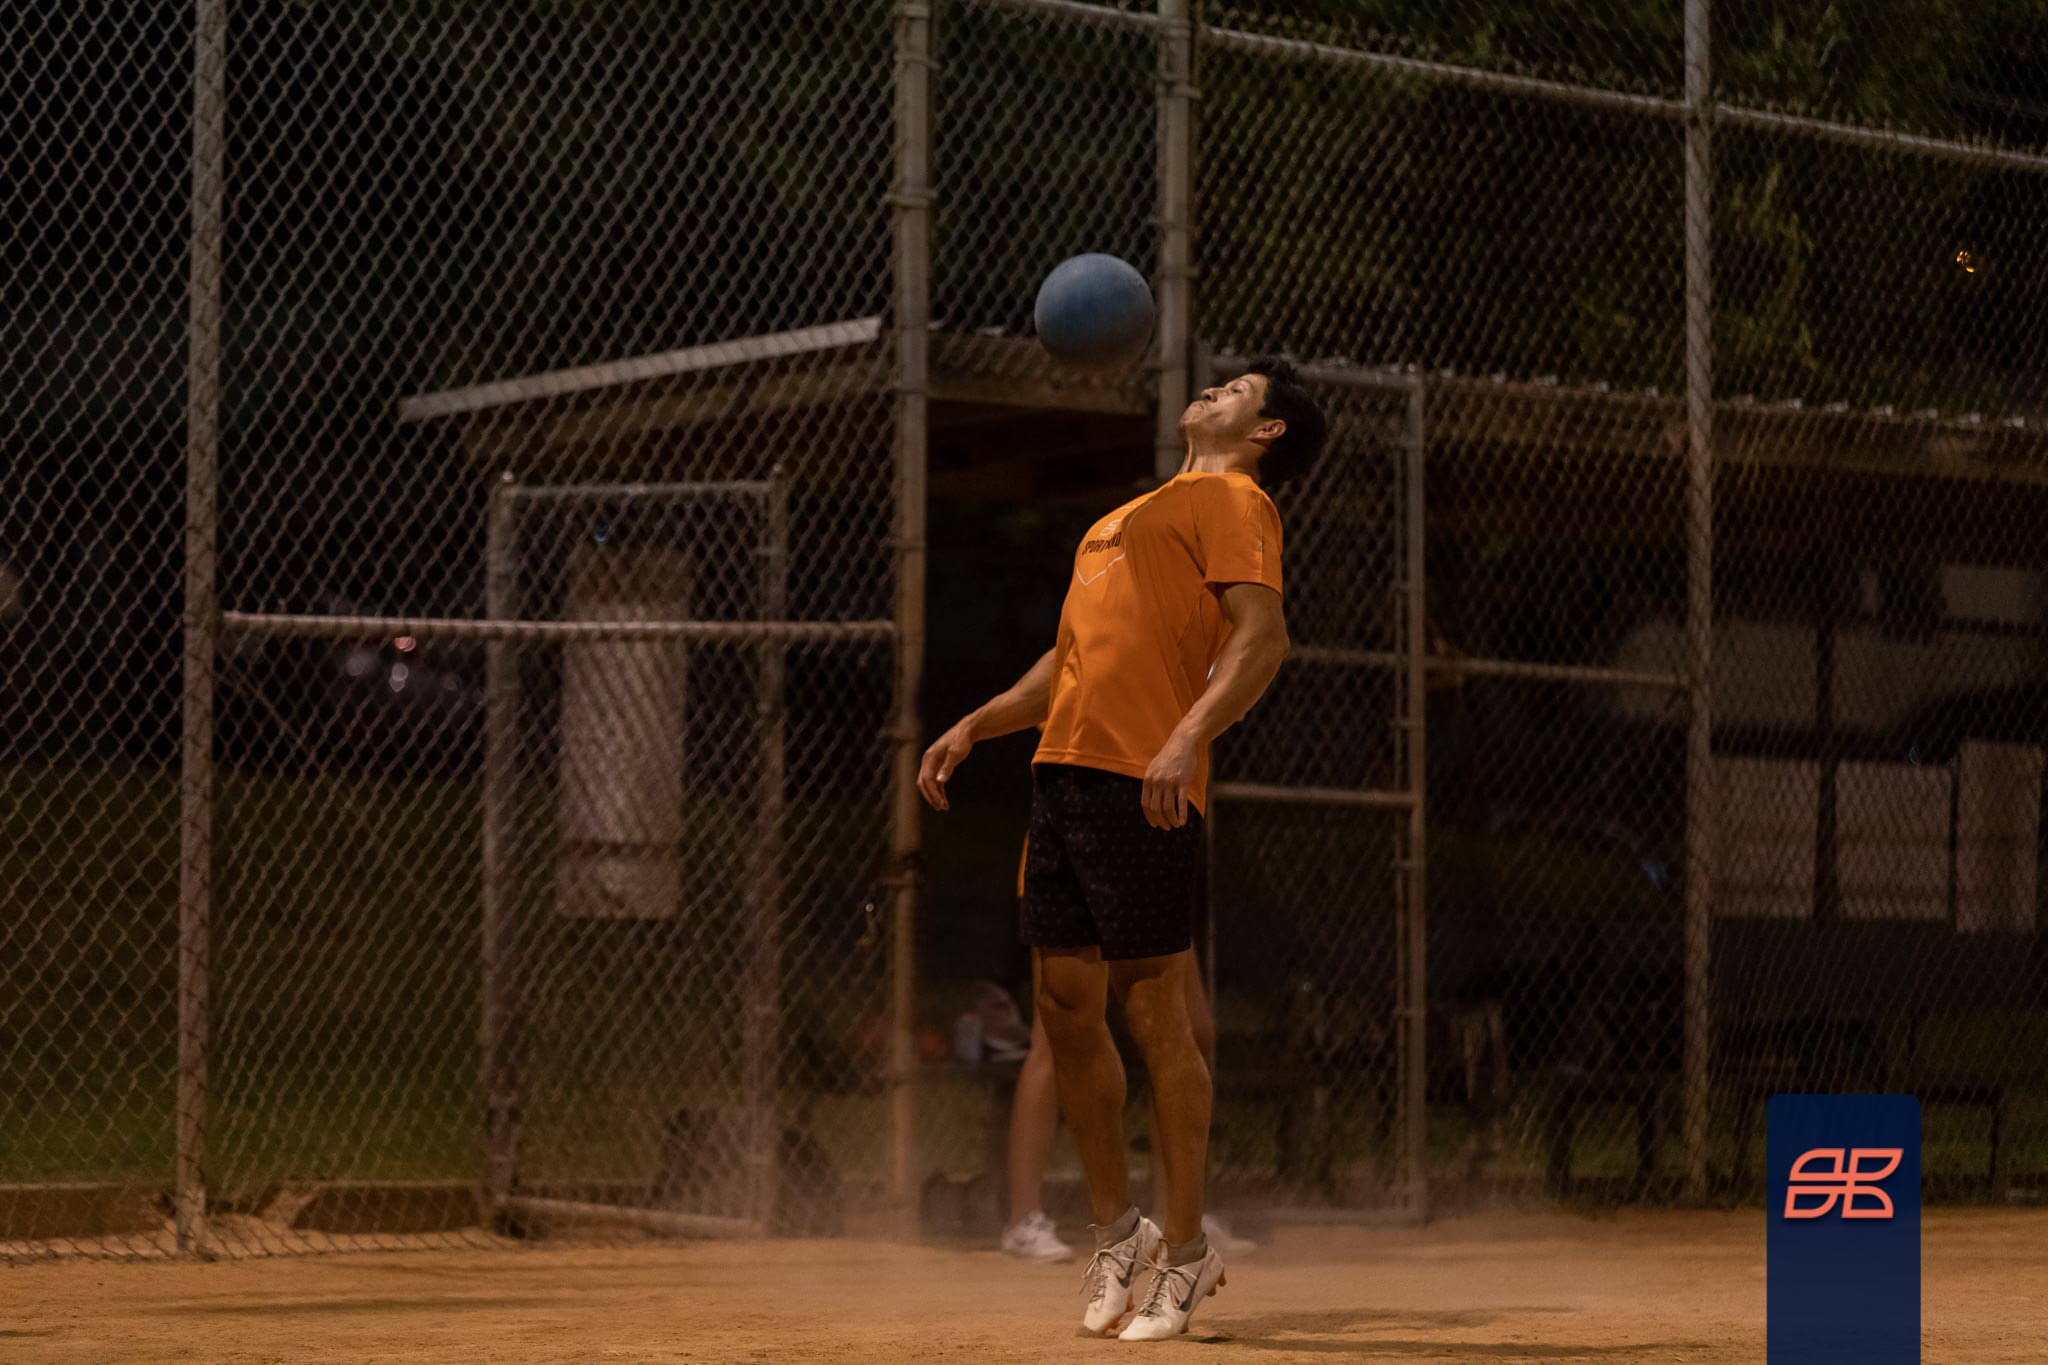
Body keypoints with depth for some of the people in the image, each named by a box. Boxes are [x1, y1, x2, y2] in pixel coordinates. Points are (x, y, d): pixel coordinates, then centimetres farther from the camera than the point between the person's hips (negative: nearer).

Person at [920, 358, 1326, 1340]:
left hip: (1141, 784, -8)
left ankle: (1183, 1253, 1)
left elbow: (1263, 636, -13)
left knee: (1155, 1015, -6)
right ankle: (1116, 1232, 18)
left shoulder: (1231, 498, 2)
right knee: (1067, 1007, 7)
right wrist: (973, 727, 23)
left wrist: (1188, 739, -26)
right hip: (1063, 771, 8)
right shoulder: (1134, 515, 28)